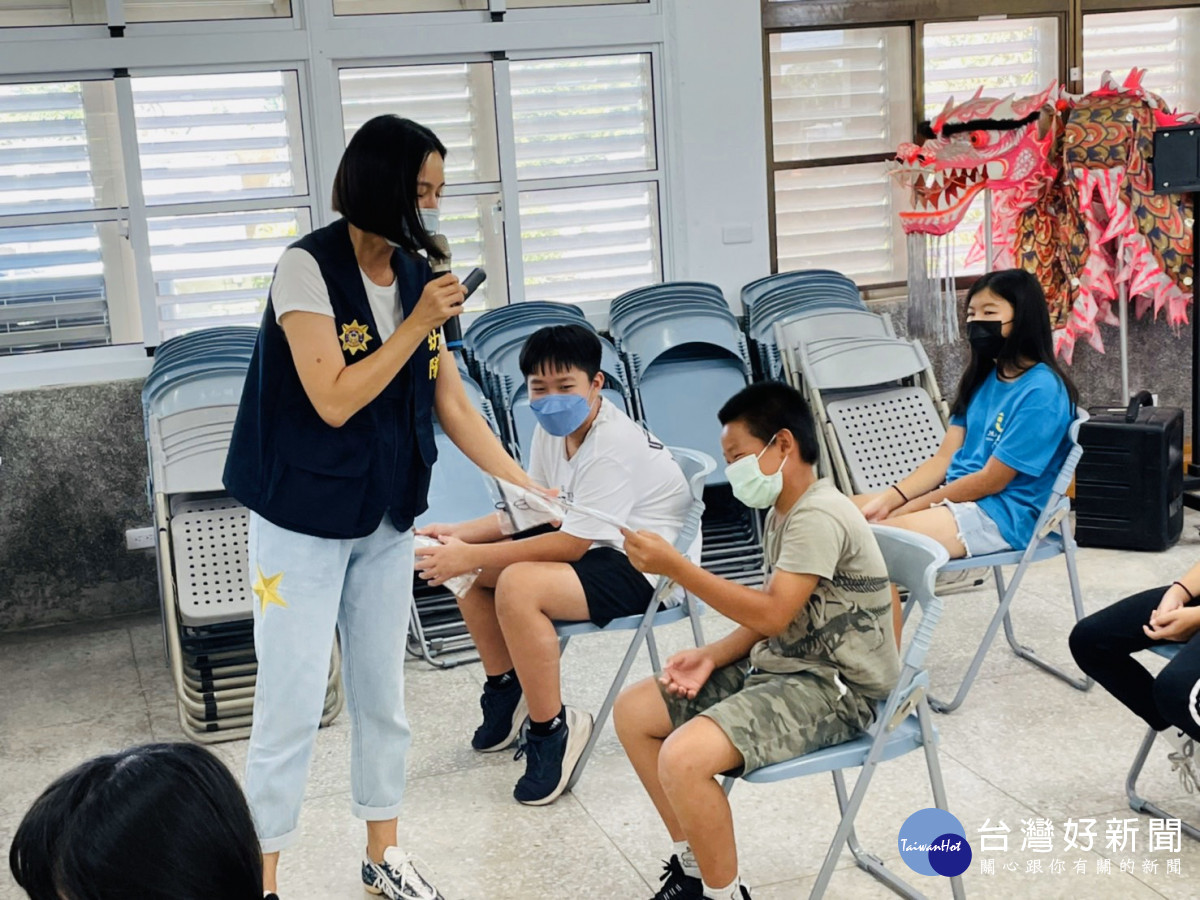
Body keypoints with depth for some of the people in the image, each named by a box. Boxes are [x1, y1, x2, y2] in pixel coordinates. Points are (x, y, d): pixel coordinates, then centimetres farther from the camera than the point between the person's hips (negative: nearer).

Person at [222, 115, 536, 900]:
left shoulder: (418, 277, 2)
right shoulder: (309, 267, -15)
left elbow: (454, 406, 5)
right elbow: (334, 400, -20)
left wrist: (531, 490, 0)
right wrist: (418, 325, -19)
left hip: (387, 518, 6)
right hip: (304, 519, -6)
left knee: (383, 693, 14)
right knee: (293, 706, -2)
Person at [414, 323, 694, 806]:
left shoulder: (614, 447, -25)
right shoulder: (553, 430, 1)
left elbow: (572, 544, -27)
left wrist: (472, 556, -28)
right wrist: (459, 535, -8)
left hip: (647, 568, -10)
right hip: (595, 546, 10)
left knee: (518, 587, -31)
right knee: (466, 568, 3)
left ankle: (553, 728, -14)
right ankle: (506, 690, 20)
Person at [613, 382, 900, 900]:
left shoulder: (818, 517, -20)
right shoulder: (783, 512, 11)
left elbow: (770, 614, -26)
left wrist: (673, 567, -26)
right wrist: (711, 658, -2)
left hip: (834, 689, -11)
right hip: (781, 666, 11)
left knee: (682, 758, -29)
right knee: (633, 711, 7)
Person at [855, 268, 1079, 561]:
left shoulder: (1041, 391, -14)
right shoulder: (985, 378, 12)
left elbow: (992, 481, -15)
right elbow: (945, 457, 9)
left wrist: (904, 510, -12)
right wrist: (889, 499, -7)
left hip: (1005, 514, -9)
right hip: (957, 495, 9)